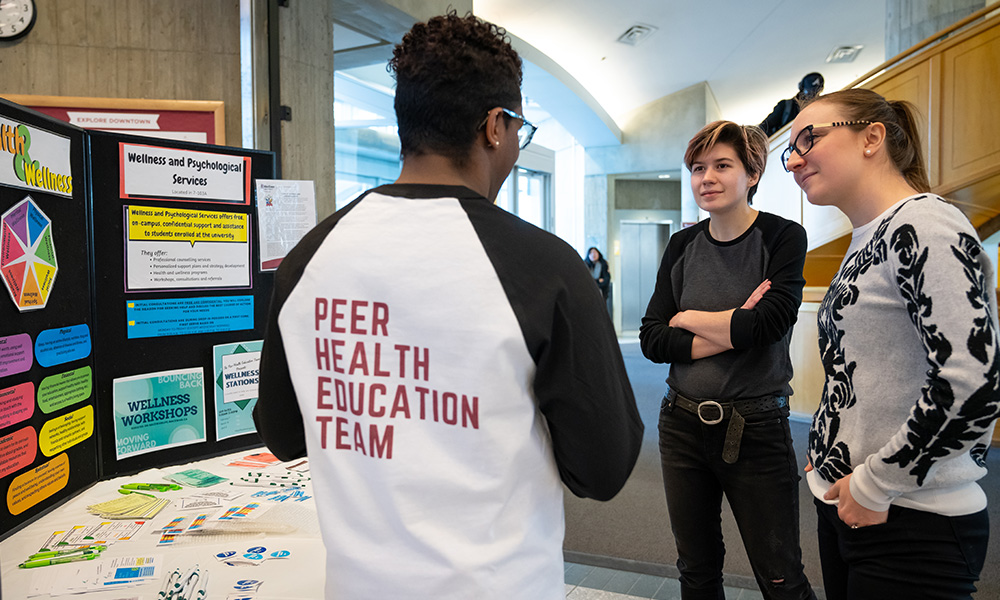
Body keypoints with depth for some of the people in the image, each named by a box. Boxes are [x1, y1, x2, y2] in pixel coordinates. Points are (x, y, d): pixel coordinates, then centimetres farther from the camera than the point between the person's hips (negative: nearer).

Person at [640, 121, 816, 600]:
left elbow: (768, 324, -22)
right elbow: (651, 339, -5)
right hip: (682, 424, 4)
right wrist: (733, 331, -16)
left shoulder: (783, 237, -6)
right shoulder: (682, 245, 4)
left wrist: (687, 318, -8)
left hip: (756, 429, -4)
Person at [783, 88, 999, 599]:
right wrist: (832, 458, 11)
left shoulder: (923, 226, -16)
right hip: (847, 506, 8)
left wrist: (875, 483, -18)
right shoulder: (867, 241, 12)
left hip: (909, 524, -8)